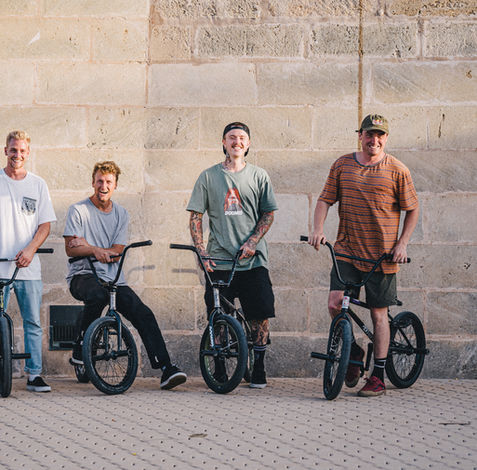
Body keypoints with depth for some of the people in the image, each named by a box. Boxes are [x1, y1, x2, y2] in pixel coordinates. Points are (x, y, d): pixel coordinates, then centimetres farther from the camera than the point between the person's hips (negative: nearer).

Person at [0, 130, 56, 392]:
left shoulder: (37, 185, 10)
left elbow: (45, 225, 7)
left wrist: (30, 249, -10)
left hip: (28, 265, 1)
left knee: (33, 321, 1)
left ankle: (34, 374, 7)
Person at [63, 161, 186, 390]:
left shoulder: (121, 214, 12)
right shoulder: (78, 210, 1)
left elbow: (116, 253, 2)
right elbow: (70, 249, -9)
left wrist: (86, 245, -11)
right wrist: (96, 250, -27)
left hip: (113, 279, 4)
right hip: (83, 275, -4)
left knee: (143, 313, -16)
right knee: (98, 294, -38)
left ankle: (166, 368, -17)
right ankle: (80, 349, -17)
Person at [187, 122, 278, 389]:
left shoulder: (259, 176, 8)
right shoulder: (209, 177, 7)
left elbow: (268, 214, 7)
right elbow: (196, 217, 7)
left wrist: (252, 242, -8)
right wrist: (202, 251, -4)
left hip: (253, 259, 0)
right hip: (219, 260, 0)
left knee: (261, 316, -3)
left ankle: (259, 370, 11)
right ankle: (219, 372, 12)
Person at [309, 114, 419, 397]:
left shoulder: (397, 170, -2)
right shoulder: (343, 165, 6)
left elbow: (413, 209, 5)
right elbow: (325, 199, 9)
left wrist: (402, 244, -4)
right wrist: (318, 230, -6)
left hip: (382, 255, -2)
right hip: (347, 249, 2)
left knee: (378, 313, 2)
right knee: (335, 304, -12)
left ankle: (378, 377, 13)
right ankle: (354, 352, 16)